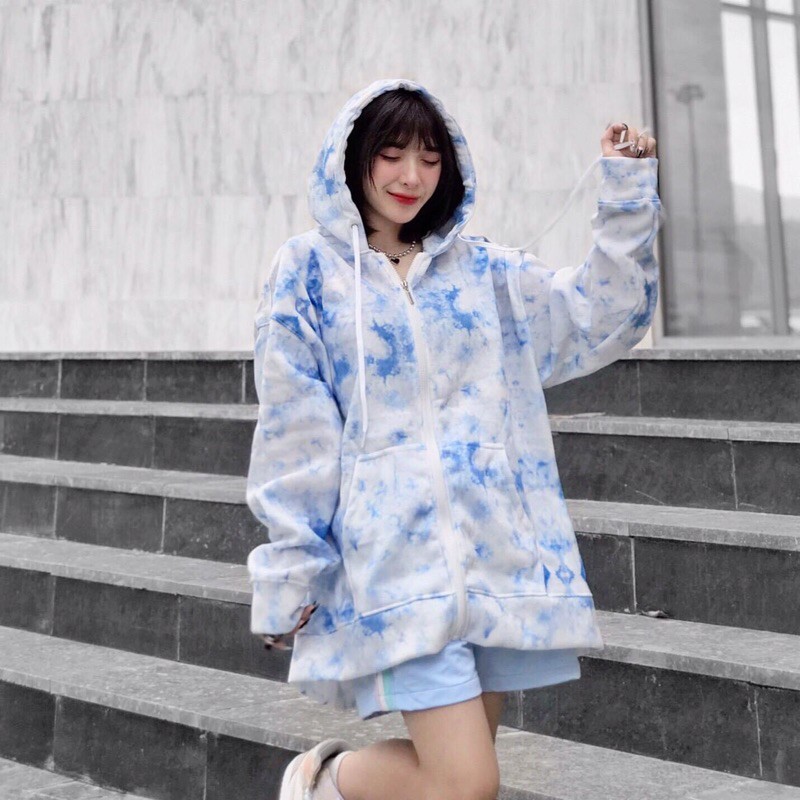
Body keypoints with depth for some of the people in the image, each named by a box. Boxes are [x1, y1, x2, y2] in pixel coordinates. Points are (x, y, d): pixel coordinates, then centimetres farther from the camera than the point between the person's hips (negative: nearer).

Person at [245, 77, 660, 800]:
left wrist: (627, 186, 2)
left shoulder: (480, 267, 14)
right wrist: (290, 573, -5)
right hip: (395, 549, -4)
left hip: (496, 546, 5)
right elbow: (294, 429, -2)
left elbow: (604, 314, 10)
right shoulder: (308, 268, 3)